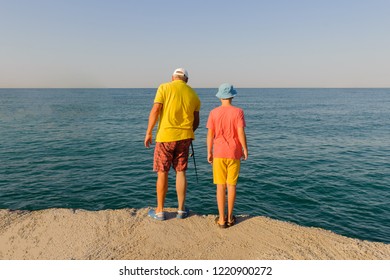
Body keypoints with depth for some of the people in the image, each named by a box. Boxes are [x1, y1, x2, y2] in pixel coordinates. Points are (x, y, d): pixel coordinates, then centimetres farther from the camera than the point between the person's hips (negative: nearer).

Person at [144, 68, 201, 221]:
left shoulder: (164, 88, -1)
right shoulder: (193, 94, 9)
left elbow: (155, 110, -11)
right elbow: (196, 121, 13)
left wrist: (148, 133, -5)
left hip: (165, 136, -3)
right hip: (184, 137, 3)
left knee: (162, 173, 6)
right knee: (181, 172, 12)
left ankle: (160, 211, 16)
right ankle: (181, 210, 19)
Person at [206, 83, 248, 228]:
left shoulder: (214, 112, -3)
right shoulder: (238, 112, -6)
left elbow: (210, 134, -4)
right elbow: (241, 133, -12)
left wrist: (209, 152, 5)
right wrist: (245, 149, 1)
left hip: (219, 153, 0)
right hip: (234, 153, 0)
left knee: (221, 186, 6)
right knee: (231, 185, 9)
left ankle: (221, 219, 10)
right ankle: (230, 217, 18)